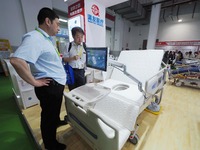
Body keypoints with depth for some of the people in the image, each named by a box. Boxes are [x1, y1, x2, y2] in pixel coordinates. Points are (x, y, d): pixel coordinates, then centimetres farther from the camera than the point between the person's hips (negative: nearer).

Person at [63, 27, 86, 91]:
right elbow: (64, 59, -1)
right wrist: (72, 58, -18)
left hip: (81, 71, 1)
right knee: (72, 91, 12)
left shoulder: (84, 46, 1)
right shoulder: (69, 45, -1)